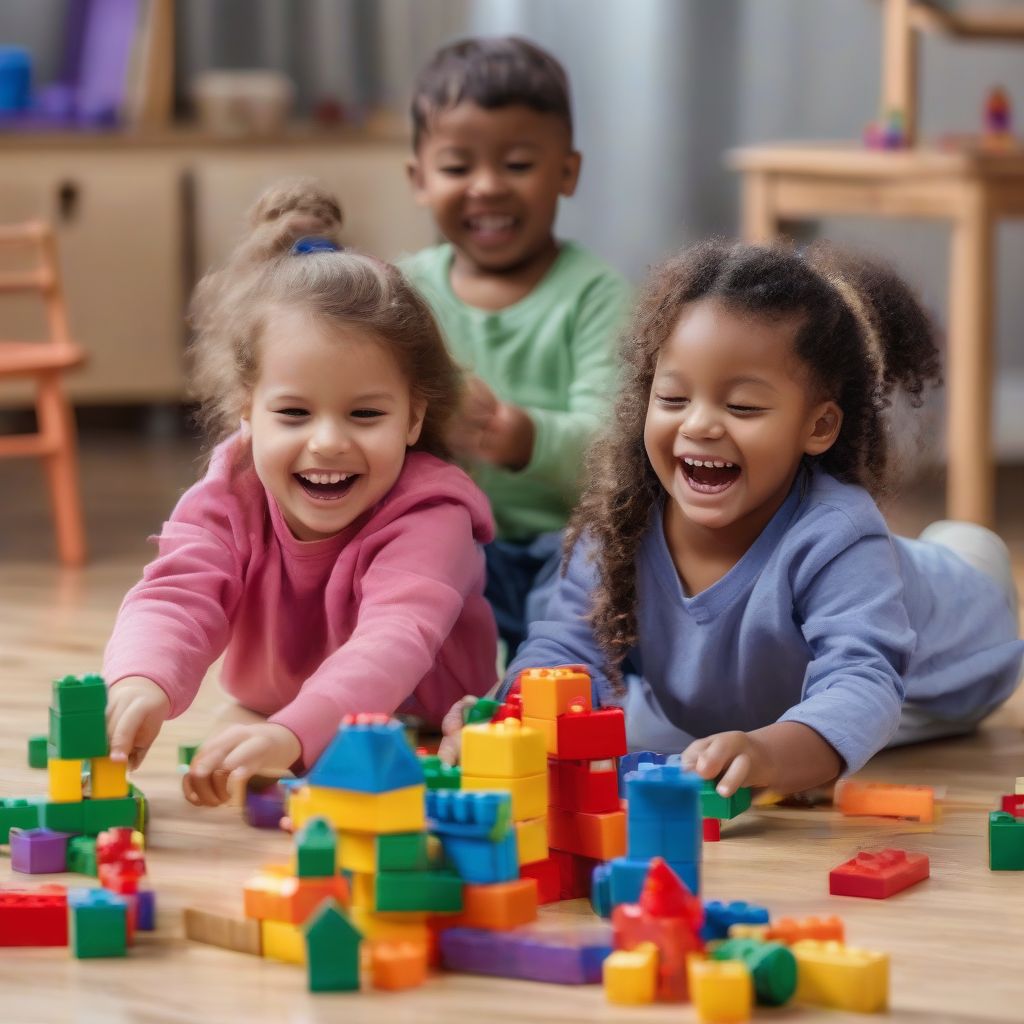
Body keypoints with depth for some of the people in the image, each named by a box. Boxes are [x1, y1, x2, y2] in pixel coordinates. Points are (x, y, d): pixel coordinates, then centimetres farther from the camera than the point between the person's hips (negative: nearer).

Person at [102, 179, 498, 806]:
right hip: (266, 728, 5)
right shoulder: (228, 498, -16)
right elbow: (175, 599, -33)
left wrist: (295, 732, -66)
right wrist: (141, 682, -59)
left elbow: (393, 642, -46)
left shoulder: (429, 514, -29)